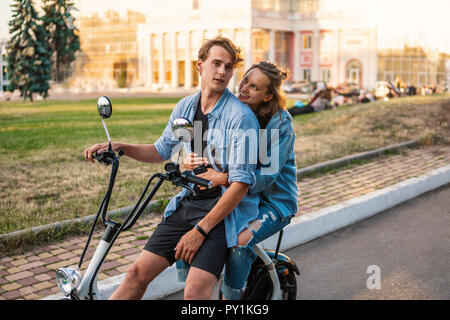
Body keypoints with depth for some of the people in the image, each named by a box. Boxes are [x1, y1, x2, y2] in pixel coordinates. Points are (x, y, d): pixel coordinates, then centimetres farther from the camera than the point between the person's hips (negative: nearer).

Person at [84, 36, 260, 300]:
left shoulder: (242, 117, -13)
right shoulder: (185, 107, 7)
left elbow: (241, 184, -17)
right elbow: (162, 151, 22)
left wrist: (200, 230, -18)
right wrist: (118, 147, 6)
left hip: (225, 210, -5)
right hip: (187, 203, 6)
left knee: (195, 291, -22)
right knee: (138, 273, -2)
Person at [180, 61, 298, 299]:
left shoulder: (280, 122, -16)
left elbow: (268, 174, -24)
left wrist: (225, 178, -37)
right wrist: (189, 160, -25)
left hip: (274, 201, -5)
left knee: (240, 241, -32)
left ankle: (230, 296, -9)